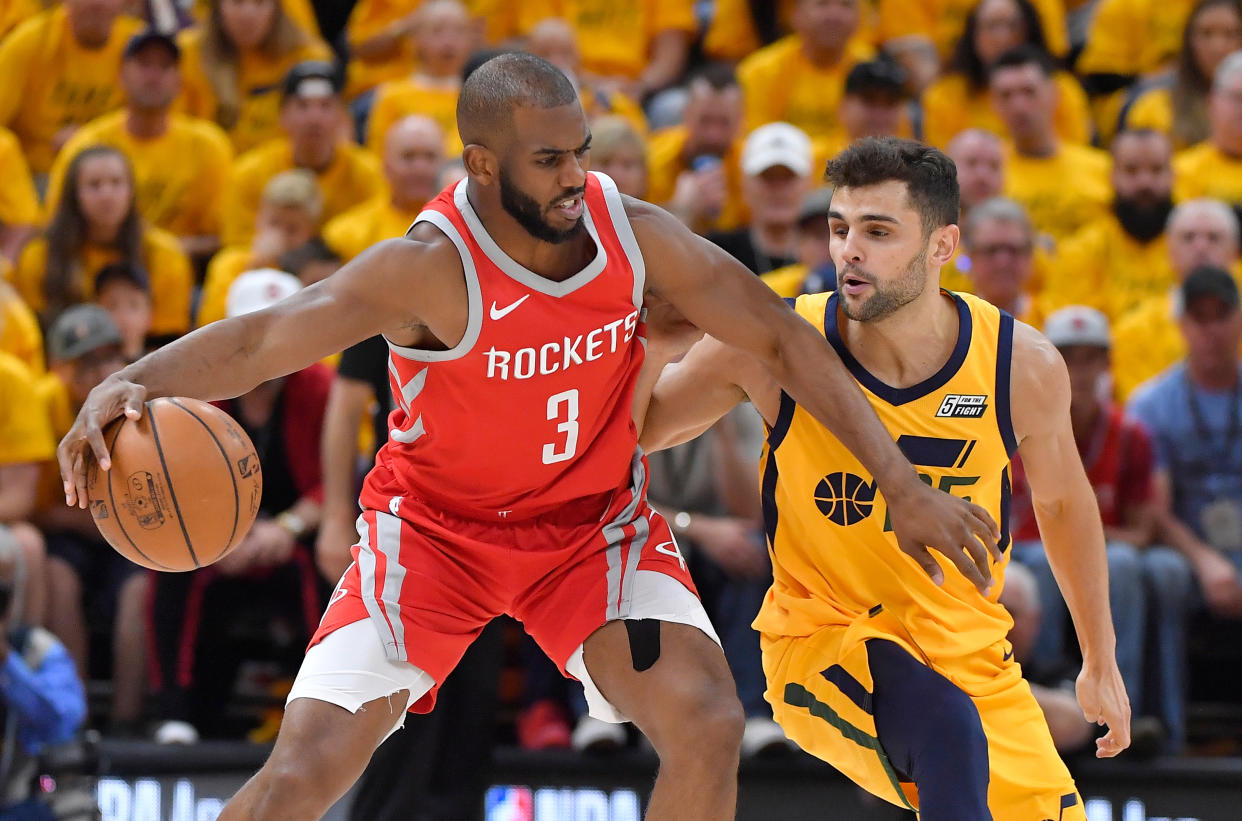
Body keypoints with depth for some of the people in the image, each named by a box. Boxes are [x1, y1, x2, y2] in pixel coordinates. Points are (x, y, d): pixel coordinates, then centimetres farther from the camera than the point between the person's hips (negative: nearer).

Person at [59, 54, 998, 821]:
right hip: (436, 523, -3)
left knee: (708, 726, -18)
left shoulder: (632, 233, -17)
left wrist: (904, 486, -7)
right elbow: (259, 339, -39)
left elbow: (781, 337, -6)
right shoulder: (432, 269, -29)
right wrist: (131, 384, -59)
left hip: (596, 518, 3)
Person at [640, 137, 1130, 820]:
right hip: (819, 639, -4)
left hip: (971, 653, 4)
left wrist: (1100, 662, 17)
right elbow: (632, 426, -1)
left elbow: (1062, 502, 9)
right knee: (946, 721, -33)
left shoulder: (1022, 366, -10)